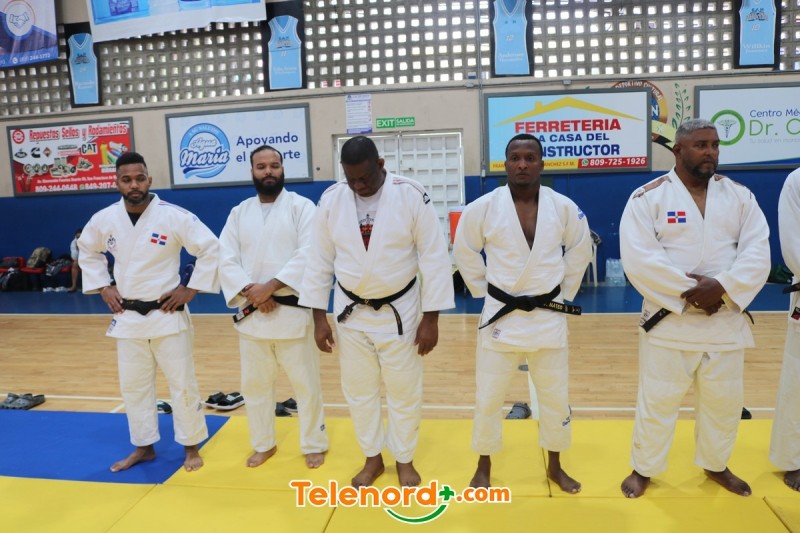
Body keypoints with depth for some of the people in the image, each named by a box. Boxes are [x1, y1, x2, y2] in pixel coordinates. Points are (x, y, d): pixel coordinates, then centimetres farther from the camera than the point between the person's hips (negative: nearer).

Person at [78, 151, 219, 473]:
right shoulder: (104, 219, -1)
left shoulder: (173, 216, -14)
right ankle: (144, 447, 32)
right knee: (133, 385, 14)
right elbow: (87, 251, 18)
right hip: (127, 317, 4)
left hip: (167, 315, -4)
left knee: (182, 383, 3)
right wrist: (103, 287, 8)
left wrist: (191, 289, -12)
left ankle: (191, 447, 22)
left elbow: (211, 248, -12)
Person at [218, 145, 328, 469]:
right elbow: (226, 261, 2)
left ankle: (314, 445, 26)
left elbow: (308, 256, -15)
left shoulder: (301, 206, -3)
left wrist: (270, 287, -20)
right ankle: (263, 444, 35)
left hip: (292, 310, -4)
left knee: (305, 382, 6)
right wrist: (250, 292, -14)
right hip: (251, 313, 4)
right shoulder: (239, 213, 9)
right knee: (254, 384, 15)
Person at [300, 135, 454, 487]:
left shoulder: (411, 195, -15)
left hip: (399, 310, -2)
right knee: (358, 390, 14)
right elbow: (319, 260, 1)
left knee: (404, 390, 10)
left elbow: (434, 257, -12)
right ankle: (372, 458, 36)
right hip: (351, 311, 3)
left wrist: (430, 318, -11)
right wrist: (319, 318, 0)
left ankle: (404, 460, 33)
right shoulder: (331, 199, -6)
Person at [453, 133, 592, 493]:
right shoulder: (483, 208, -9)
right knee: (488, 396, 8)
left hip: (548, 317, 2)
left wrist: (564, 294, 9)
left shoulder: (564, 208, -5)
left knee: (555, 396, 15)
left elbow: (580, 251, 11)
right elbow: (464, 252, 4)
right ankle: (484, 467, 31)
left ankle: (555, 467, 37)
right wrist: (484, 292, 3)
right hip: (500, 315, -1)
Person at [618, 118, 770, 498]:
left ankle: (716, 465, 41)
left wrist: (722, 288, -21)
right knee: (657, 400, 6)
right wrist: (689, 292, -20)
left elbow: (757, 254, -4)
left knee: (724, 400, 17)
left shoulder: (739, 196, 5)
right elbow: (638, 260, -17)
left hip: (725, 320, 4)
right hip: (668, 319, -4)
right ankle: (644, 468, 27)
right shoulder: (648, 197, -7)